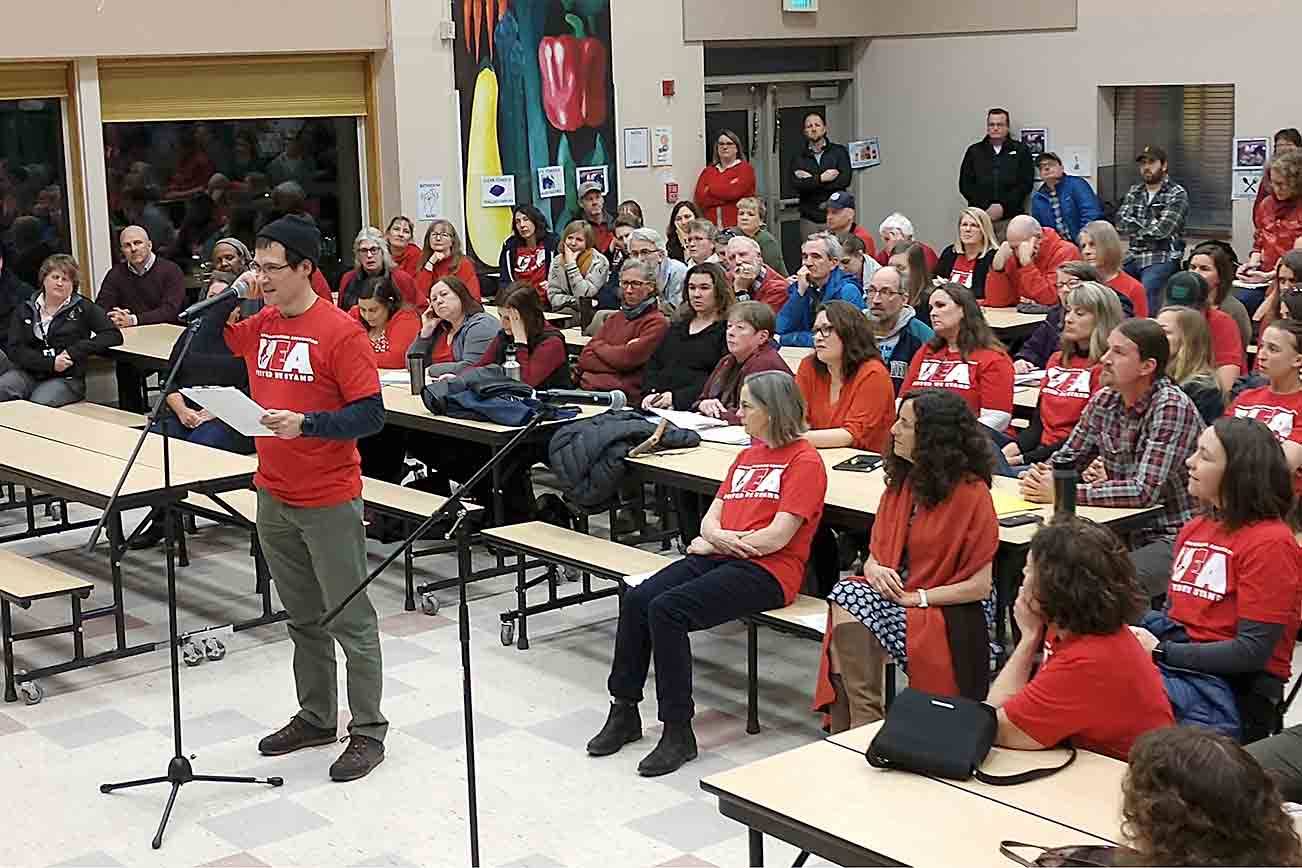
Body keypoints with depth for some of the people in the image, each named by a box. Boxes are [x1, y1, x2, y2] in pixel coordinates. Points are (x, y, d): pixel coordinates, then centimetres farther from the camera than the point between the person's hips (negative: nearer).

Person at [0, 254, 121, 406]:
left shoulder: (83, 307, 7)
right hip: (27, 373, 3)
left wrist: (75, 351, -11)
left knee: (38, 405, -33)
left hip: (66, 378, -3)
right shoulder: (25, 309, 13)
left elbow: (114, 335, -1)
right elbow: (14, 349, 4)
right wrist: (51, 363, -12)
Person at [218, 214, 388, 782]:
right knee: (302, 618, 18)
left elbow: (371, 414, -16)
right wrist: (224, 301, 2)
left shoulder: (339, 332, -14)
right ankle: (316, 718, 31)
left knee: (350, 621, 3)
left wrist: (306, 424, -28)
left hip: (329, 502, -7)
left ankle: (368, 732, 12)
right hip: (274, 497, 7)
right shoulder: (259, 327, 7)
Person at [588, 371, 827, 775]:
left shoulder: (804, 461, -5)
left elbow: (777, 537, -14)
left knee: (666, 609, -26)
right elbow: (711, 517, 18)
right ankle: (624, 712, -4)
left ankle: (678, 732, -18)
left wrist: (714, 545, -4)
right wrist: (718, 536, -7)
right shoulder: (748, 455, 22)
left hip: (766, 571, -8)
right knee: (636, 599, -14)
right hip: (718, 558, 8)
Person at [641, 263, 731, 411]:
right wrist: (650, 393, 0)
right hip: (657, 407, 6)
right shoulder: (679, 324, 25)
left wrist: (678, 398, -17)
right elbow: (653, 364, 20)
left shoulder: (727, 329, 2)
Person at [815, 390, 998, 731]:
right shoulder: (901, 482, 10)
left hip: (947, 615, -6)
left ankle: (863, 726, -16)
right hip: (893, 595, 6)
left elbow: (980, 586, -10)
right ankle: (855, 734, -21)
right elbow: (875, 553, 15)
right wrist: (874, 569, -8)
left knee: (848, 606, -27)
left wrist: (917, 597, -14)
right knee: (846, 593, -25)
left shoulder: (970, 492, -10)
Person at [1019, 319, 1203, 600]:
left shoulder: (1172, 407, -17)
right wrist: (1040, 476, -11)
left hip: (1173, 537, -6)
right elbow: (1067, 459, 14)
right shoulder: (1104, 401, 3)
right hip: (1122, 531, 7)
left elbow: (1144, 492, -24)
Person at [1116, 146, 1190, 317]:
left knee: (1146, 291, -31)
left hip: (1162, 257, -5)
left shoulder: (1177, 194, -1)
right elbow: (1120, 223, 3)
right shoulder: (1134, 192, 17)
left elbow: (1162, 229, -13)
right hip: (1133, 256, 5)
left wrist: (1135, 228, 1)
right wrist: (1150, 224, -9)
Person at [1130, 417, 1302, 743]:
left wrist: (1160, 652, -14)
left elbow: (1253, 651, -13)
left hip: (1238, 688, -7)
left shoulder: (1270, 542, -9)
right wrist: (1139, 634, -4)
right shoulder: (1193, 530, 15)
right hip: (1179, 663, 7)